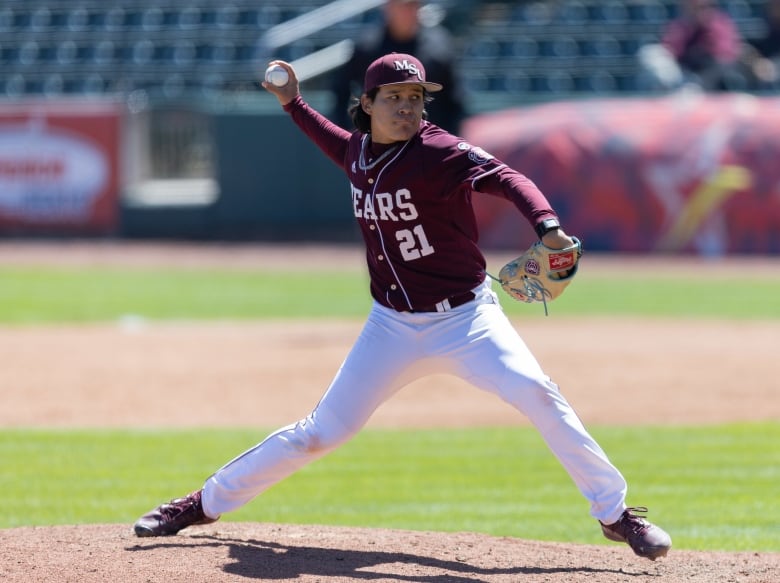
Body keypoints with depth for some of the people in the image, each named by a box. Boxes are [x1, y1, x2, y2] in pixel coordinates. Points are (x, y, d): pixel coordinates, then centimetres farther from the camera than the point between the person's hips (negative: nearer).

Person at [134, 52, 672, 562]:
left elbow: (505, 178, -33)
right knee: (323, 430, 4)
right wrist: (293, 103, 24)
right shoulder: (360, 152, 2)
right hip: (392, 327, 4)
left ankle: (615, 513, -14)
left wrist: (548, 226, -51)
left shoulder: (438, 152, -17)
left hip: (464, 317, -4)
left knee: (535, 392, -26)